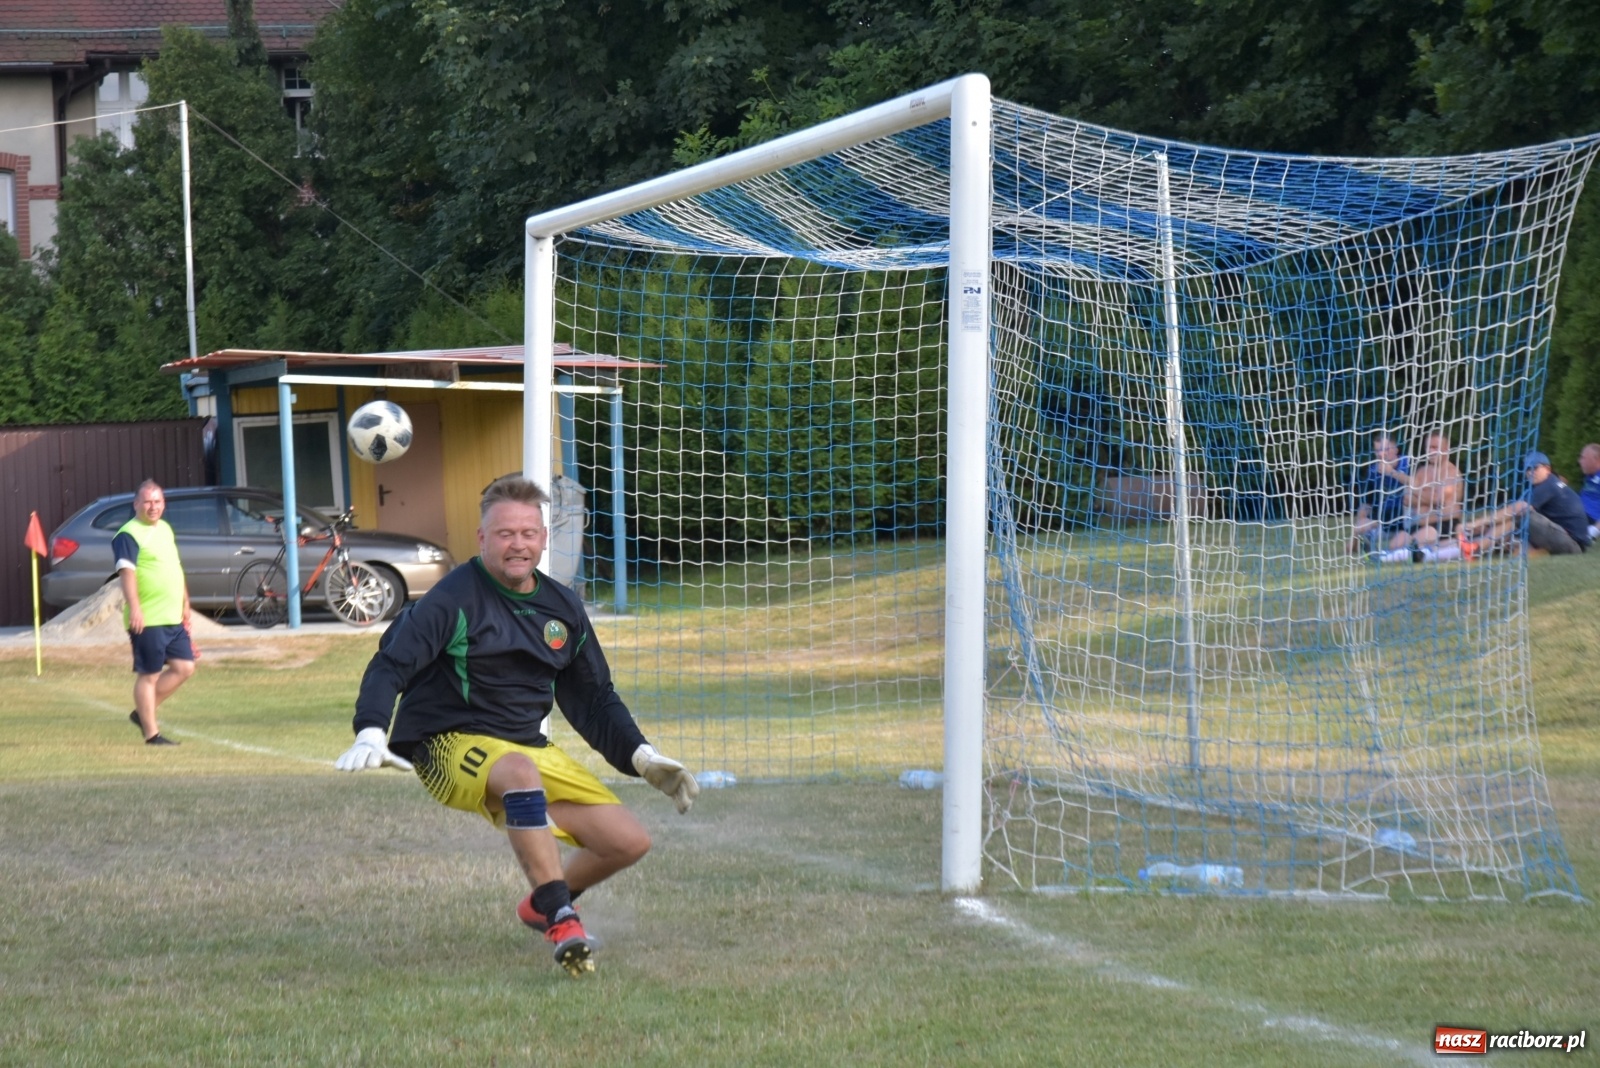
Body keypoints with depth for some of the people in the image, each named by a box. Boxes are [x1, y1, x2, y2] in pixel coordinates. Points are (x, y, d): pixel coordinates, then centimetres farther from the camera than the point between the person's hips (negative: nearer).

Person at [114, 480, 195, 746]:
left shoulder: (165, 529, 17)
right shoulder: (128, 534, -10)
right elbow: (126, 571, -21)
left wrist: (185, 603, 26)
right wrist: (134, 607, -33)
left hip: (173, 618, 9)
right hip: (147, 621, -9)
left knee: (184, 667, 7)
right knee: (149, 675, -3)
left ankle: (143, 712, 18)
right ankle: (151, 733, 3)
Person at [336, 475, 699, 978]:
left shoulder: (562, 608, 10)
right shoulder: (455, 599, -10)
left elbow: (594, 699, 21)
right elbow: (391, 664, -18)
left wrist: (643, 758, 12)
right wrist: (372, 734, -35)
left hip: (532, 748, 7)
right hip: (451, 748, -7)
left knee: (629, 842, -3)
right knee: (521, 772, -42)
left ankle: (542, 903, 27)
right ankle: (560, 921, -41)